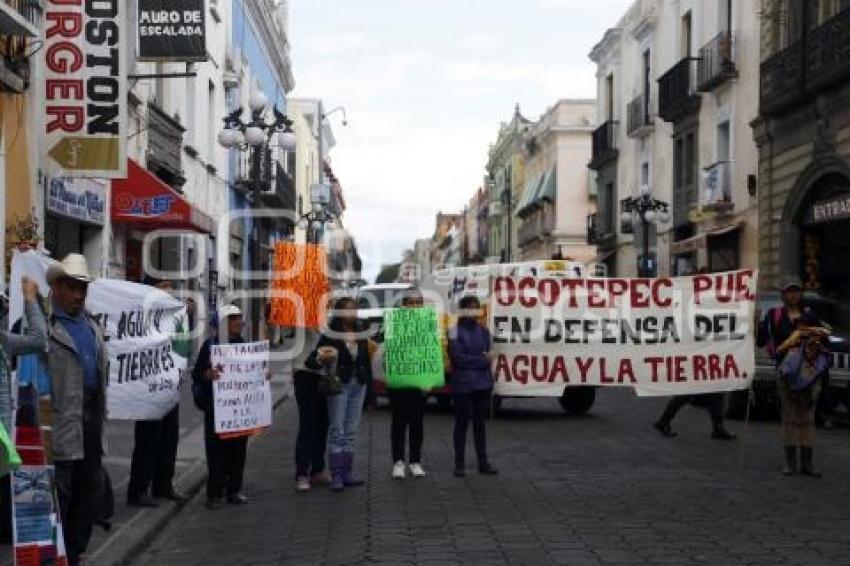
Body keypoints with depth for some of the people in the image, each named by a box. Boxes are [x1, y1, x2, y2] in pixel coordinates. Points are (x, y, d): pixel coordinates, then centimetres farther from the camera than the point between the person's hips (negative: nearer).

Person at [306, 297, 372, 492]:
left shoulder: (361, 335, 6)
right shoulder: (330, 335, -9)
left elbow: (366, 361, 11)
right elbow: (312, 361, -16)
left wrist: (368, 383, 5)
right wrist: (320, 360, -38)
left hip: (358, 384, 5)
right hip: (339, 383, -5)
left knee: (352, 429, 8)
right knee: (336, 429, -4)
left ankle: (347, 472, 14)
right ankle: (336, 475, -4)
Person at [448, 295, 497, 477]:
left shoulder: (483, 331, 11)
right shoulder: (455, 331, -5)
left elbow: (487, 356, 10)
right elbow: (457, 357, -13)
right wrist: (480, 360, -8)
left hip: (482, 383, 4)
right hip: (462, 385, -4)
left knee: (480, 423, 10)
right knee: (462, 423, 2)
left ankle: (483, 462, 15)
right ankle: (459, 464, 8)